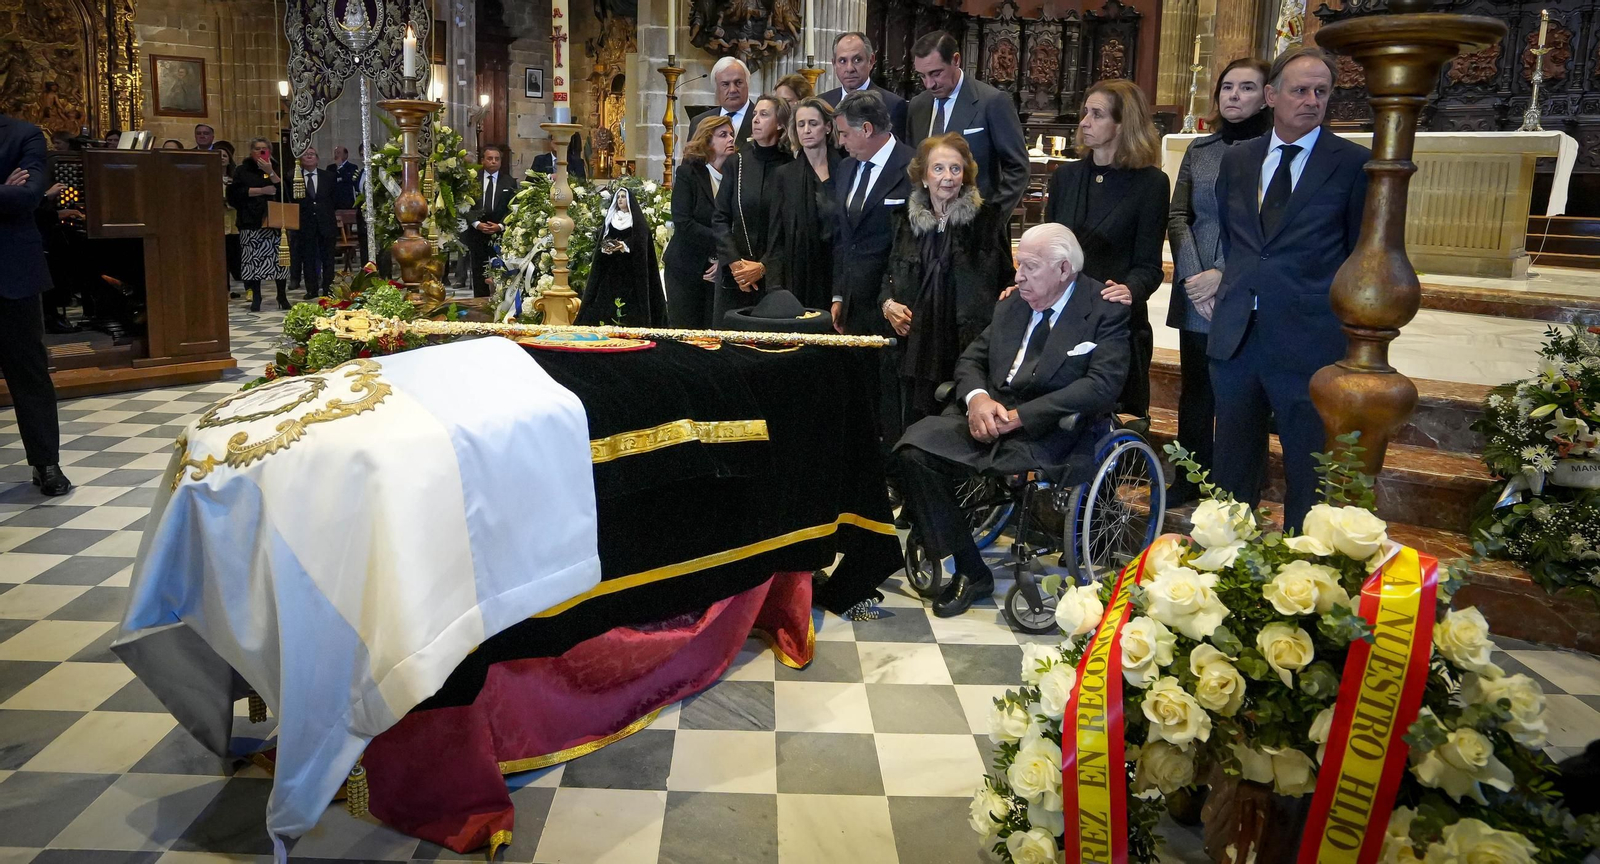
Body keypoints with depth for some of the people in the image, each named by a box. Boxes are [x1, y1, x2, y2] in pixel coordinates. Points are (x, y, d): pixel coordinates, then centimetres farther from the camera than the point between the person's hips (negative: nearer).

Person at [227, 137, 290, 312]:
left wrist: (270, 172, -12)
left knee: (279, 258, -3)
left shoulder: (277, 169, 13)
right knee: (253, 259, -4)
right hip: (251, 222, -1)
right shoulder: (242, 170, 10)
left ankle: (282, 296, 8)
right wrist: (261, 190, -9)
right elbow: (235, 192, -4)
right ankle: (255, 297, 4)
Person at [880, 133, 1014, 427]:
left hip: (968, 347, -3)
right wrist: (887, 303, 2)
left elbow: (1006, 278, 6)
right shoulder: (905, 220, 10)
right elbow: (890, 272, 21)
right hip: (917, 346, 3)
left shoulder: (987, 219, 0)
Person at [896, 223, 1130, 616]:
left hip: (1047, 431, -6)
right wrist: (977, 397, -9)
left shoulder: (1105, 311, -2)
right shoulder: (1012, 303, 17)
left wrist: (1018, 416, -21)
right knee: (915, 447, -19)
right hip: (989, 411, 6)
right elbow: (971, 358, 17)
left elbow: (1103, 385, -15)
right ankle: (968, 570, -10)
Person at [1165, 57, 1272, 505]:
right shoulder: (1199, 150, 12)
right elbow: (1177, 216, 6)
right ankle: (1188, 481, 24)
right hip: (1195, 295, 5)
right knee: (1195, 392, 12)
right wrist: (1192, 275, -7)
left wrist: (1222, 275, -15)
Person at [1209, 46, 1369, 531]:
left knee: (1309, 473, 5)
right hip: (1236, 334, 4)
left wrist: (1350, 334, 1)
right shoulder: (1238, 160, 10)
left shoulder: (1354, 163, -2)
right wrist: (1235, 288, 11)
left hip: (1309, 340, -4)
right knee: (1232, 466, 14)